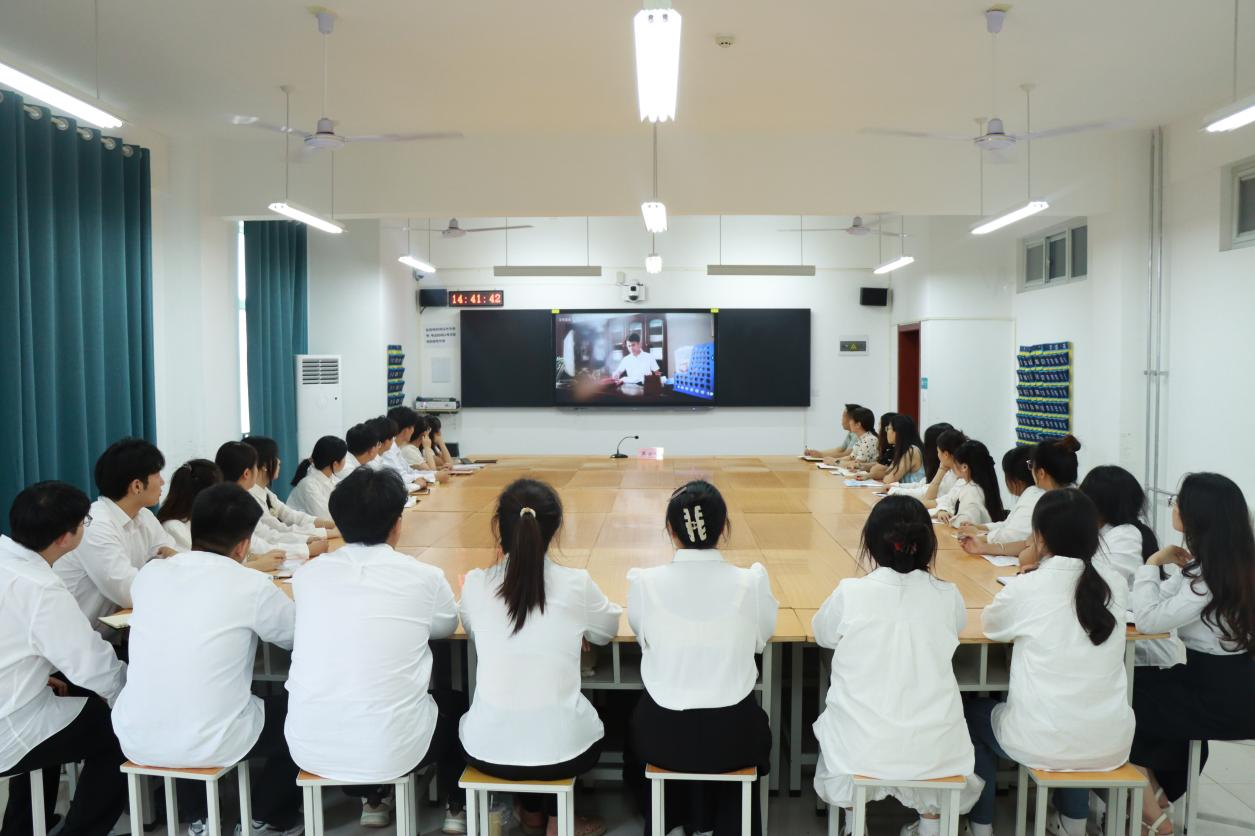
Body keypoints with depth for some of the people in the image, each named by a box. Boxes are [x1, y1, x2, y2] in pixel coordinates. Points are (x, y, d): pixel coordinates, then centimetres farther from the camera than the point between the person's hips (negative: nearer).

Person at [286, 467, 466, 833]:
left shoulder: (308, 574, -1)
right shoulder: (424, 578, -9)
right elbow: (446, 627, 13)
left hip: (310, 749, 3)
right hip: (391, 752, -3)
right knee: (453, 703, 29)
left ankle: (372, 801, 42)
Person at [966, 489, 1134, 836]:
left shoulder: (1027, 589, -16)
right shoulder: (1115, 584, -4)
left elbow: (990, 625, 4)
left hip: (1045, 744, -4)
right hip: (1112, 746, 5)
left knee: (975, 712, 26)